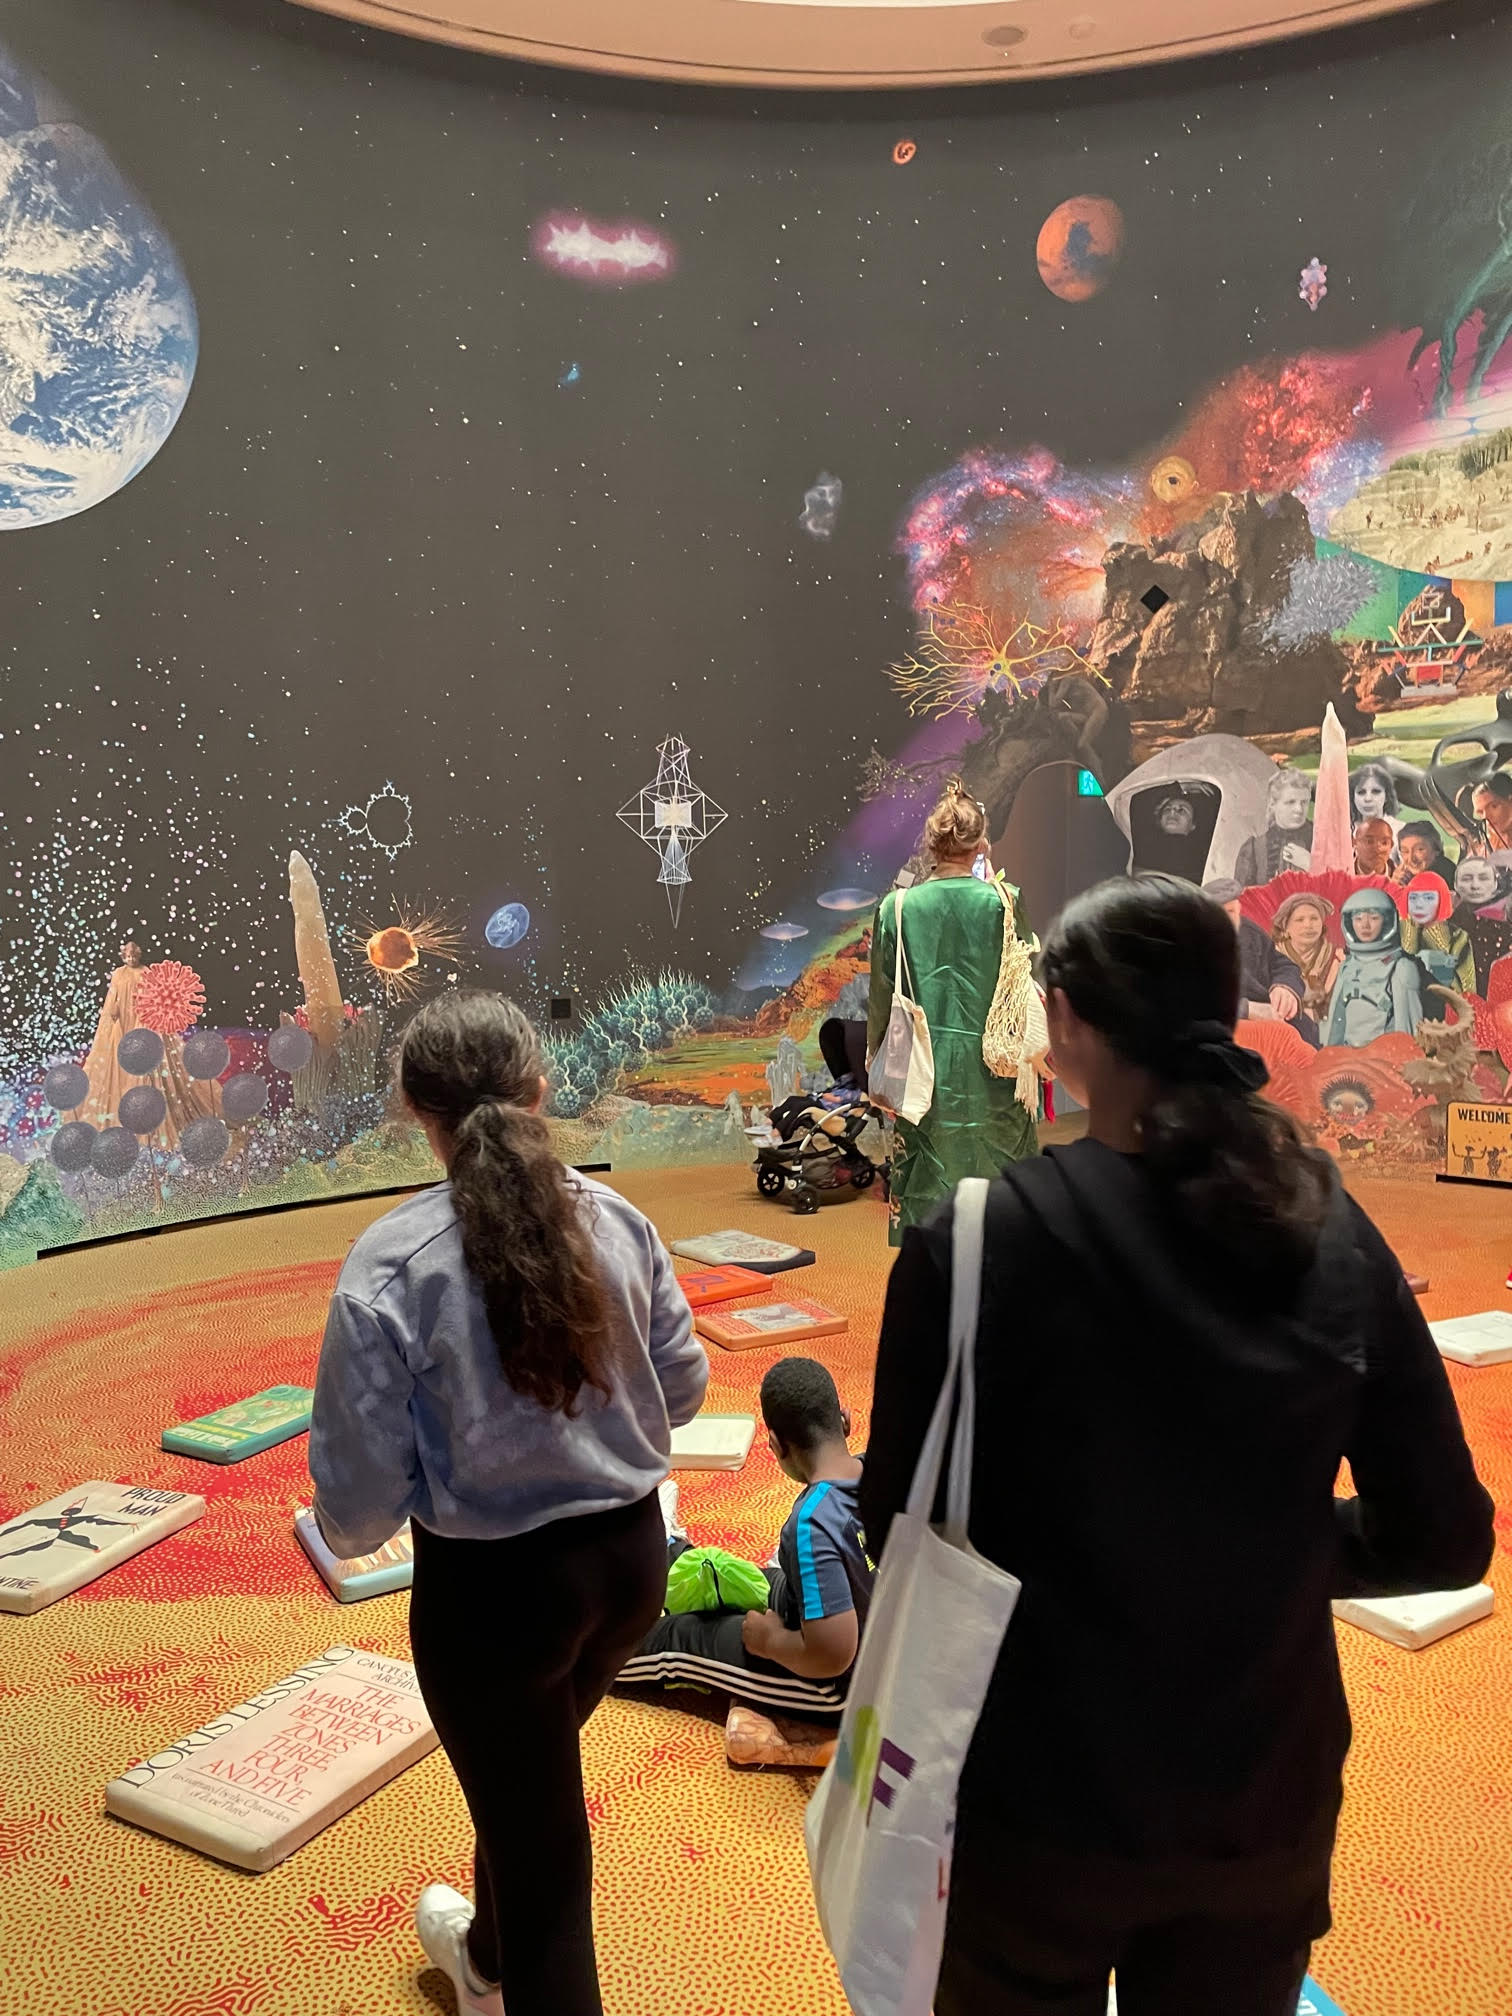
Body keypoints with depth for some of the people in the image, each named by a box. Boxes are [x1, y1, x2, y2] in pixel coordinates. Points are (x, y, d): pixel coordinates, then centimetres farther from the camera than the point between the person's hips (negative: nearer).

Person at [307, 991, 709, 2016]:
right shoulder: (615, 1219, -10)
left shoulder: (390, 1265, -21)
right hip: (631, 1553, 6)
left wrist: (352, 1525, 4)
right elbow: (683, 1384, 3)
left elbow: (359, 1508, -18)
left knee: (542, 1839, 18)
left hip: (491, 1586, -5)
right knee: (529, 1779, 34)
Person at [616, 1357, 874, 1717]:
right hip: (877, 1638, 7)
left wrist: (770, 1640, -17)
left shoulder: (813, 1525, -36)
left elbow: (831, 1655, -35)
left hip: (834, 1684, -7)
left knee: (675, 1639, 12)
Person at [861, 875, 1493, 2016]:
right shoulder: (1339, 1238, -10)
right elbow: (1443, 1539, -3)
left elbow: (900, 1522, -12)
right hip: (1268, 1809, 3)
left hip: (1044, 1805, -2)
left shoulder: (980, 1238, -20)